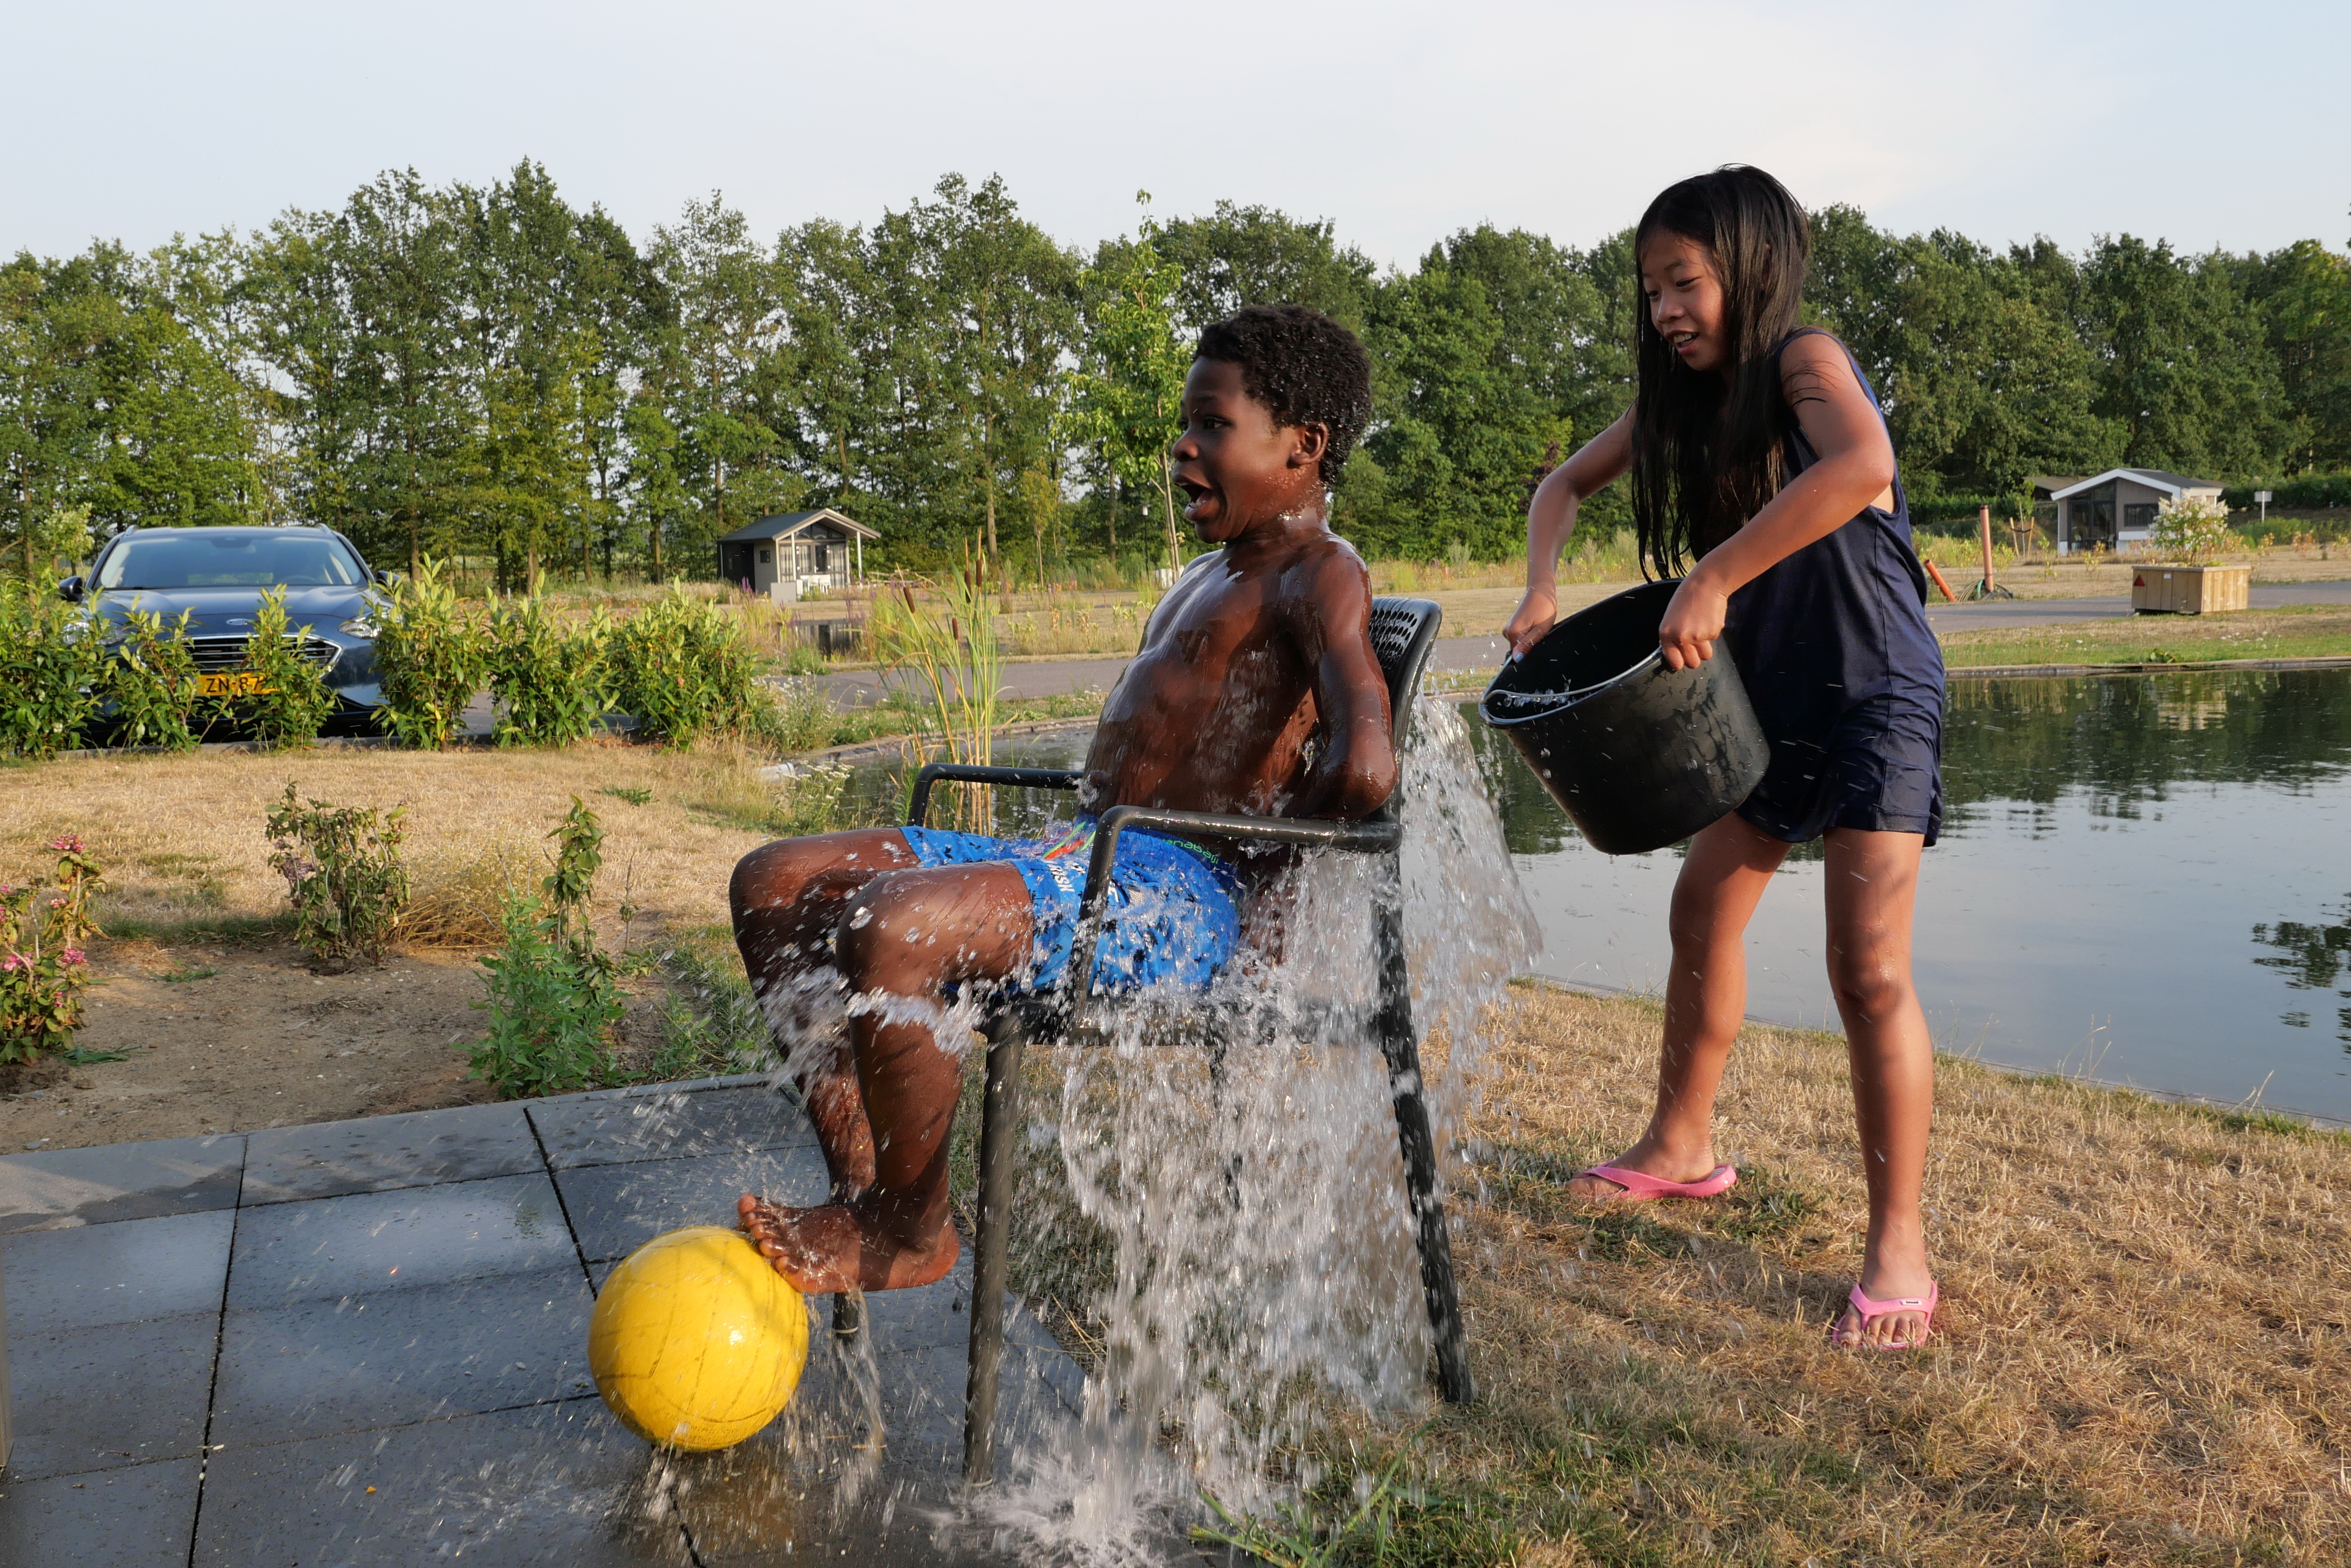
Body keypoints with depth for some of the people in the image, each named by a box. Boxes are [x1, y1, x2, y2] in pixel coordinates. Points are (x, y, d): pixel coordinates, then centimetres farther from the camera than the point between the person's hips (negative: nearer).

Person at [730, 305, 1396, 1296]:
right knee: (773, 884, 4)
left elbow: (1365, 769, -25)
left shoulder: (1319, 575, -7)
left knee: (890, 926, -33)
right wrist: (1071, 836, 18)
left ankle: (908, 1230, -10)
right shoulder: (1208, 578, 24)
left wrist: (1254, 857, -11)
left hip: (1178, 895, -10)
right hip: (1088, 860, 10)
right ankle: (862, 1184, 1)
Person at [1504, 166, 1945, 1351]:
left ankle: (1898, 1250, -4)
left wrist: (1712, 581, -38)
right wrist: (1540, 592, -2)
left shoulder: (1804, 358, -17)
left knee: (1869, 967, -13)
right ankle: (1682, 1147, 33)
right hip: (1770, 698, 9)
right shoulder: (1687, 394, 7)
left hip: (1875, 694, -8)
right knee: (1703, 911, 16)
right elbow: (1566, 483, 16)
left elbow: (1864, 466, -38)